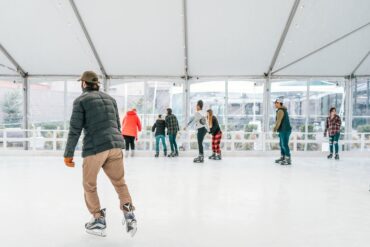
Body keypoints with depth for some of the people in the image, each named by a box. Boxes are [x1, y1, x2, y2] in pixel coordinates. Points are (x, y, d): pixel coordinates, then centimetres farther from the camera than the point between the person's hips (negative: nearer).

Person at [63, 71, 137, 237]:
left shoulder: (81, 100, 3)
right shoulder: (109, 99, 18)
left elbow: (75, 129, -4)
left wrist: (68, 154, 3)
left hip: (94, 147, -4)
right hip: (115, 146, 5)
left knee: (89, 185, 16)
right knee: (120, 183, 15)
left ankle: (98, 221, 20)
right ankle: (129, 214, -3)